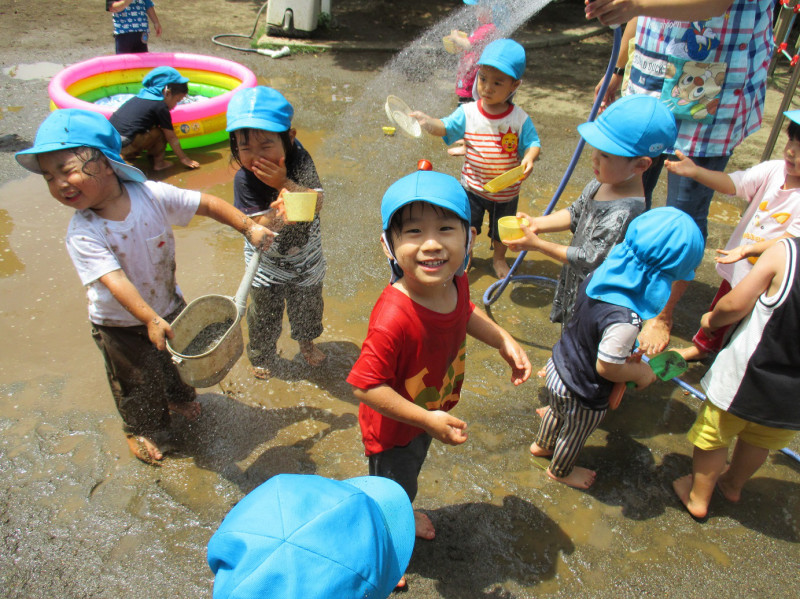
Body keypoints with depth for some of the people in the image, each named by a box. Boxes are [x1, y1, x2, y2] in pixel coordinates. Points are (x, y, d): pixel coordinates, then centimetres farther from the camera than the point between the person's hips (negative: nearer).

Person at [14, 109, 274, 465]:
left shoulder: (152, 195, -22)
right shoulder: (82, 234, -29)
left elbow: (206, 204, -14)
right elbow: (115, 281, -39)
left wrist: (249, 228, -18)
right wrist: (150, 319, -49)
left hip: (168, 305, 3)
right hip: (120, 324, -3)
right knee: (137, 381, 16)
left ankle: (178, 397, 61)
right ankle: (142, 429, 46)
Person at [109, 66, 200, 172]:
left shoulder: (141, 96, 18)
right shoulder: (161, 107, -6)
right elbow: (171, 137, 0)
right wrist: (183, 158, 11)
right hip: (123, 145, -8)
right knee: (160, 133, 0)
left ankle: (129, 155, 23)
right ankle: (158, 163, 10)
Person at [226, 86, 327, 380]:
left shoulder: (299, 160, -21)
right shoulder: (244, 180, -26)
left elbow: (316, 202, -28)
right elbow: (256, 226, -28)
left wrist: (284, 183, -41)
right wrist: (277, 216, -50)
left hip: (306, 254, 2)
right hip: (268, 260, -2)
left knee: (308, 303, 23)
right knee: (265, 312, 13)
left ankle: (306, 340, 54)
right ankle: (261, 355, 42)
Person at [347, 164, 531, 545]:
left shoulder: (454, 282, -20)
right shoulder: (394, 320, -45)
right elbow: (366, 385, -36)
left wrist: (503, 341, -6)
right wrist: (429, 420, -34)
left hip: (428, 418, 7)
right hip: (393, 428, -7)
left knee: (411, 470, 36)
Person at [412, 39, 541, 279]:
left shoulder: (519, 118, -16)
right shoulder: (468, 113, -15)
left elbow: (532, 142, -11)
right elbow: (446, 127, -22)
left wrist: (529, 158, -33)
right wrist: (428, 122, -43)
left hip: (507, 191, 0)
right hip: (473, 187, 0)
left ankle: (498, 258, 50)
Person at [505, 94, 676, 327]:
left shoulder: (623, 213, -35)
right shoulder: (603, 182, -7)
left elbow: (589, 259, -29)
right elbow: (576, 213, 7)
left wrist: (537, 244, -25)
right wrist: (537, 223, -7)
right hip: (578, 281, 9)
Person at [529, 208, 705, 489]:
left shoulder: (601, 274, -17)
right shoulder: (625, 319, -41)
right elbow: (607, 367, -30)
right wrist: (641, 373, -12)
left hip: (559, 365, 7)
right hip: (581, 394, -7)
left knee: (557, 411, 36)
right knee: (574, 434, 26)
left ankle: (542, 444, 65)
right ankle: (560, 470, 55)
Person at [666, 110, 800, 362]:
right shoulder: (774, 170, -11)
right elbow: (731, 183, -18)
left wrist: (748, 249, -41)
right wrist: (694, 171, -33)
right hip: (738, 266, 6)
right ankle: (702, 346, 49)